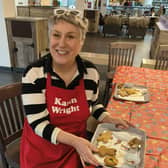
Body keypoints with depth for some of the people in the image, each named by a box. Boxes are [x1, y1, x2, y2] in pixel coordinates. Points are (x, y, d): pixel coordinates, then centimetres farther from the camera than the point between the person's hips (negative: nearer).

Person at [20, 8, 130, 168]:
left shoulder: (91, 72, -11)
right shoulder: (34, 73, -21)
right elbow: (38, 123, -21)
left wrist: (110, 119, -7)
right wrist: (74, 140, -30)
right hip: (41, 150, -1)